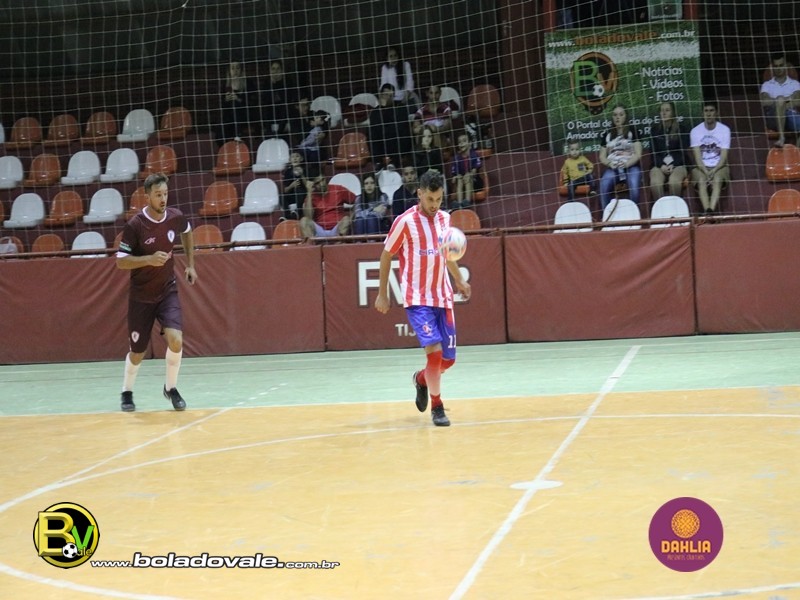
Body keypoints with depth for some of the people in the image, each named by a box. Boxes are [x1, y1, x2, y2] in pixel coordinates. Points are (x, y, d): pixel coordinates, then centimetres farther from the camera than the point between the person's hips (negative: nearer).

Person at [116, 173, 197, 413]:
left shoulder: (175, 217, -7)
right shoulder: (135, 225, -19)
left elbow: (187, 232, 18)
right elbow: (121, 261, -16)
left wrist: (190, 264, 15)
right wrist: (149, 259, -30)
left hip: (168, 291, 2)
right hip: (141, 295, -2)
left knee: (175, 339, -19)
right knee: (138, 352, 7)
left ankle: (171, 388, 5)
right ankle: (127, 392, 35)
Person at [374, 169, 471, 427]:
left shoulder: (444, 218, 7)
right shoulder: (405, 222, -10)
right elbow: (386, 255, 0)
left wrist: (459, 281, 15)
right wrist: (382, 294, 1)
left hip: (443, 298, 6)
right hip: (417, 299, -5)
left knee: (448, 359, 7)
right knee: (434, 350, -19)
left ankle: (421, 379, 39)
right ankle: (436, 407, -2)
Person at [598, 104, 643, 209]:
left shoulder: (632, 131, 9)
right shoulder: (606, 135, 18)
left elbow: (638, 154, 2)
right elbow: (602, 156, 16)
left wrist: (626, 164, -15)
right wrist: (610, 164, -6)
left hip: (631, 166, -2)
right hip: (612, 168, 2)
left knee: (634, 186, -34)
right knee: (604, 186, -30)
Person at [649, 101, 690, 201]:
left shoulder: (681, 129, 8)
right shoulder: (655, 130, 14)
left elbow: (683, 151, 3)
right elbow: (653, 152, 8)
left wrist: (673, 165, -13)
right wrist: (661, 165, -10)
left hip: (678, 164, -1)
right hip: (659, 164, 1)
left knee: (674, 180, -36)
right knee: (655, 182, -34)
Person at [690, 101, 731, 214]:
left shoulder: (724, 129, 0)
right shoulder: (695, 131, 1)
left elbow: (724, 156, -5)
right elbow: (697, 156, -5)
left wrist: (714, 171, -21)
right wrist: (706, 172, -21)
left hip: (719, 166, 0)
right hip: (701, 167, 0)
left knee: (717, 180, -34)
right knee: (701, 181, -33)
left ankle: (711, 210, -52)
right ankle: (707, 212, -50)